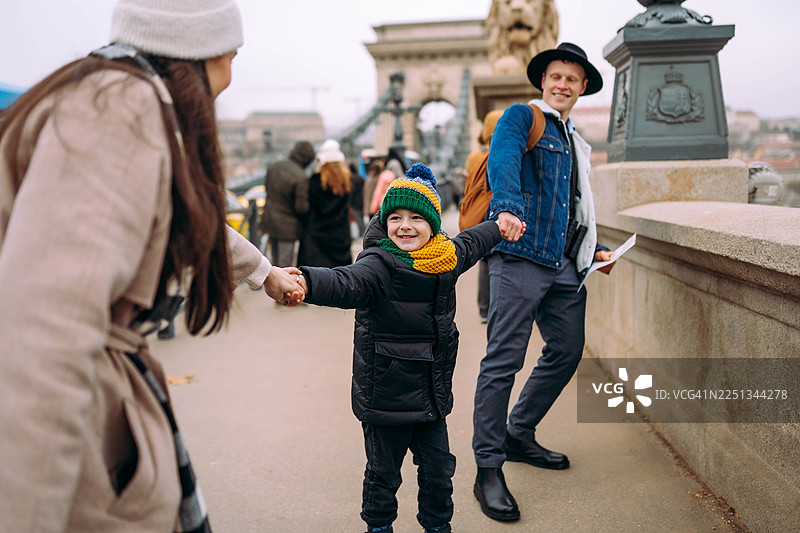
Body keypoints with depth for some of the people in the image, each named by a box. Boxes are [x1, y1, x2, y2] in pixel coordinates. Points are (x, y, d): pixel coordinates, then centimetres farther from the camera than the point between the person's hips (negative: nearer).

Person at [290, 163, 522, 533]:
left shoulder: (447, 257, -1)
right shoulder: (378, 264, -18)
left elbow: (472, 243, 22)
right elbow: (346, 283, -39)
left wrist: (499, 226, 36)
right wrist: (306, 281, -59)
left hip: (432, 394, 5)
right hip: (385, 395, -4)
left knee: (438, 468, 18)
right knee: (383, 471, 13)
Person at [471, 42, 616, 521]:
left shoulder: (577, 144, 27)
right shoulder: (522, 116, 2)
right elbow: (502, 160, -19)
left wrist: (595, 250, 22)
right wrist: (508, 208, -38)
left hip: (565, 265, 9)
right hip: (520, 256, -8)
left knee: (567, 353, 11)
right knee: (505, 359, -8)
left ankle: (519, 436, 29)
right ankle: (489, 468, 0)